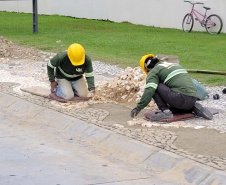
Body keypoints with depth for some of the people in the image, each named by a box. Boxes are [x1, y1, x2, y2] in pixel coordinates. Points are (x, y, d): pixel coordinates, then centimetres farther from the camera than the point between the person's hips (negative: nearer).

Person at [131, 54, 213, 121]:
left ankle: (165, 111, -9)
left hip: (181, 98, -8)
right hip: (193, 99, 8)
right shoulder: (175, 65, 30)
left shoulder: (153, 71, 5)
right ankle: (195, 108, 14)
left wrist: (138, 108, -5)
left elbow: (149, 91, -9)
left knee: (154, 87, 0)